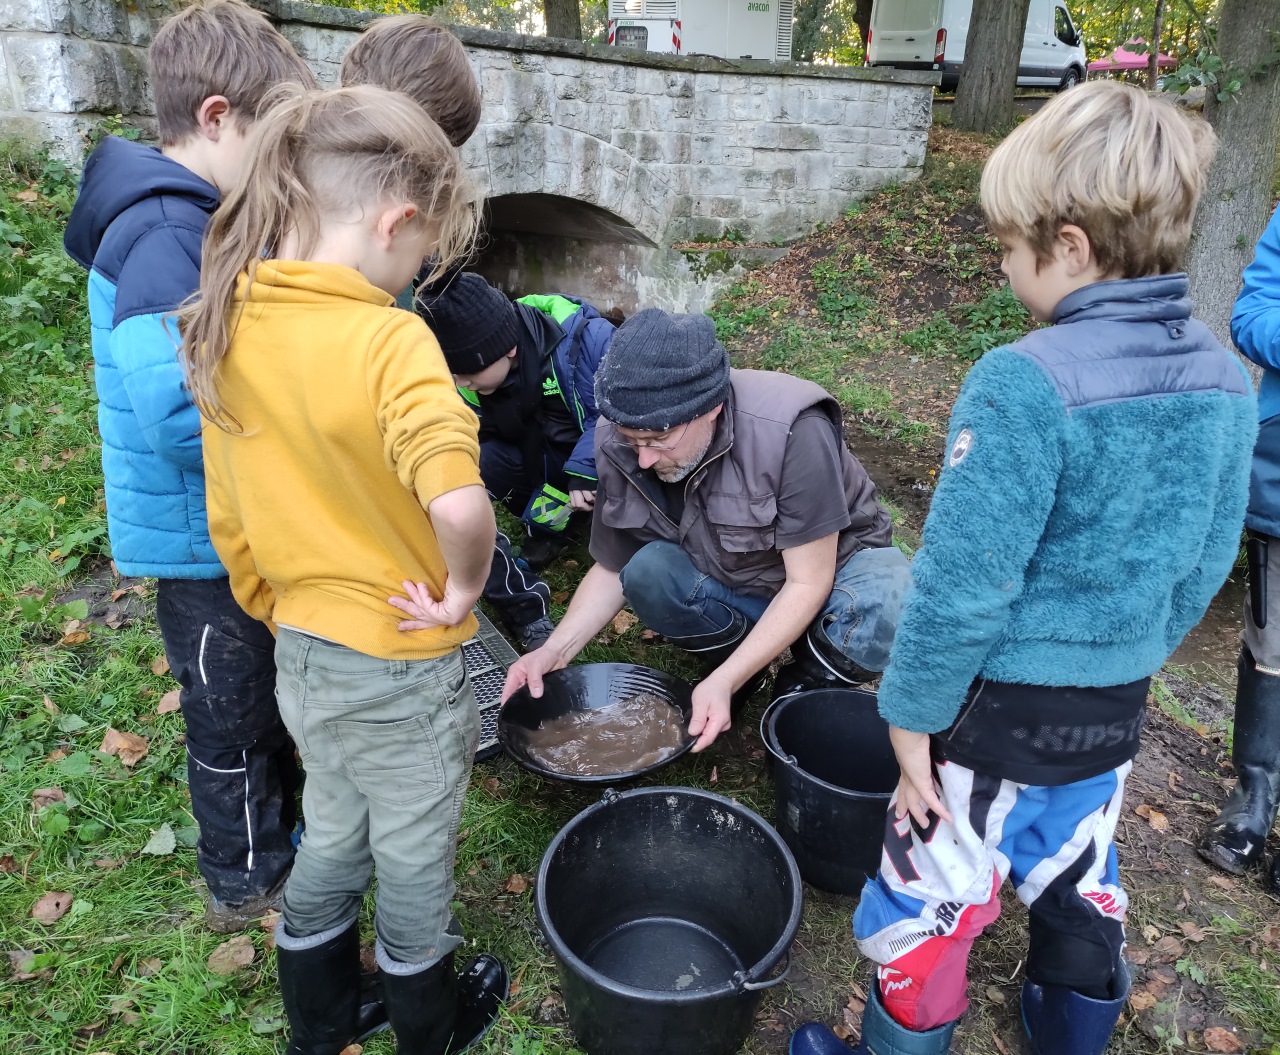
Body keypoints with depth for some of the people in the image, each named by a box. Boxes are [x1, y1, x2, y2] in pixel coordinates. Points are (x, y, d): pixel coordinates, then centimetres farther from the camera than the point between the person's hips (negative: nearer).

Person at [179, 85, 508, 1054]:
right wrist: (464, 589, -22)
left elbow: (228, 518, 3)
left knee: (331, 841, 28)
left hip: (302, 655, 6)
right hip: (402, 664, -6)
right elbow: (459, 503, -42)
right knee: (414, 862, 19)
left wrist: (279, 610, 16)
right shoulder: (389, 339, -27)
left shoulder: (231, 327, -4)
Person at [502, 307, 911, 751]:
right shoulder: (620, 446, -20)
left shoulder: (792, 431, -33)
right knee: (647, 569, -28)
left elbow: (808, 583, -27)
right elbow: (613, 570, -7)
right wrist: (555, 650, -22)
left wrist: (725, 680, -36)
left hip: (829, 570, -2)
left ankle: (808, 682, -3)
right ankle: (739, 658, -1)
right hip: (731, 582, 3)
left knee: (890, 613, -35)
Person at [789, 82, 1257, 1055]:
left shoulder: (1027, 382, -25)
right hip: (1116, 708, 8)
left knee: (929, 901, 13)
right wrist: (1134, 657, 20)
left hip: (1001, 708, -7)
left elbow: (963, 583, -24)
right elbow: (1207, 564, 8)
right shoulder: (1223, 380, -2)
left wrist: (913, 715, -12)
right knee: (1081, 888, 27)